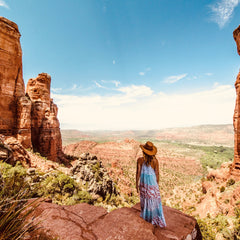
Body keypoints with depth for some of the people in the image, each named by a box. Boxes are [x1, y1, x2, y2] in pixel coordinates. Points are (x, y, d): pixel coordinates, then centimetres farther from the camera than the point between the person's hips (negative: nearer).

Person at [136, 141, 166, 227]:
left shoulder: (140, 160, -16)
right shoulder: (155, 160, -14)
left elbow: (138, 173, -12)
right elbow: (157, 174, -6)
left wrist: (136, 184, 0)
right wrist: (157, 184, 9)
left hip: (143, 183, 1)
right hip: (152, 182, -1)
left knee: (145, 201, 21)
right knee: (154, 201, 17)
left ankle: (145, 218, 38)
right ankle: (155, 219, 28)